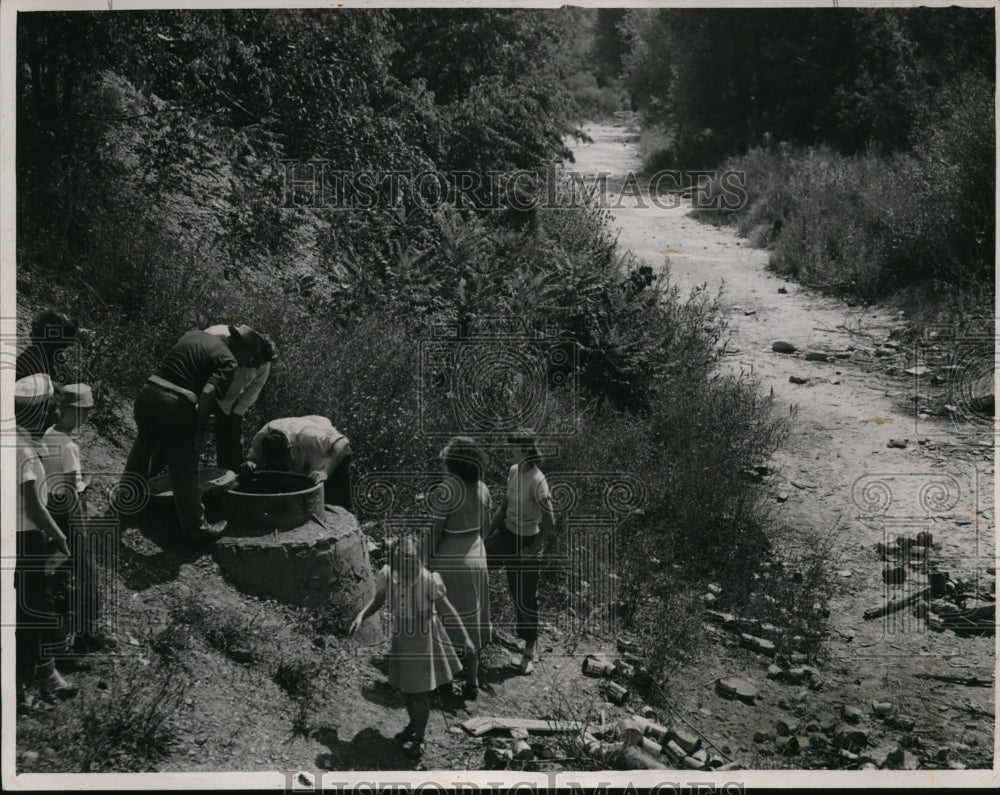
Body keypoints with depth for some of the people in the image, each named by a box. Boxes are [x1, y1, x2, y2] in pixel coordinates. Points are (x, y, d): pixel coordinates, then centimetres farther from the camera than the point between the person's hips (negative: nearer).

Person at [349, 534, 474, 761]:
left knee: (419, 691, 9)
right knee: (403, 686, 22)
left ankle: (419, 738, 32)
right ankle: (414, 724, 51)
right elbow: (378, 600, 2)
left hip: (423, 639, -4)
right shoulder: (388, 576, -16)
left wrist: (465, 637, -12)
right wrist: (361, 616, -16)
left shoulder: (428, 581, -26)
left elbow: (446, 608, -15)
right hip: (400, 638, 4)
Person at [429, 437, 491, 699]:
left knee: (449, 620, 8)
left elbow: (435, 532, -18)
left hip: (449, 560, -6)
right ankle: (472, 680, 28)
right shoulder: (482, 488, -1)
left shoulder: (446, 489, -22)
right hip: (476, 557, 6)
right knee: (472, 618, 17)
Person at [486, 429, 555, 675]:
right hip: (505, 534, 7)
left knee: (525, 599, 5)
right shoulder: (513, 471, -3)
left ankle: (529, 651, 24)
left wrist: (532, 551, -16)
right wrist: (488, 533, 11)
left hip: (525, 542, -7)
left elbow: (549, 522, -22)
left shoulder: (538, 483, -26)